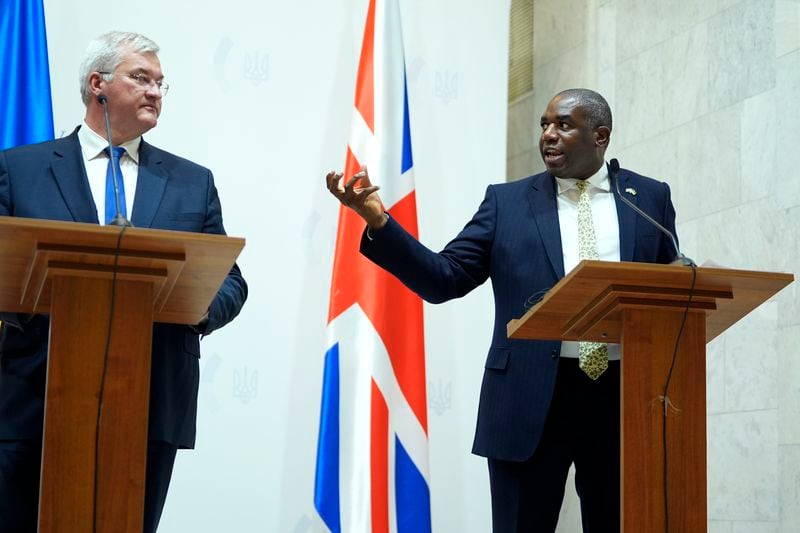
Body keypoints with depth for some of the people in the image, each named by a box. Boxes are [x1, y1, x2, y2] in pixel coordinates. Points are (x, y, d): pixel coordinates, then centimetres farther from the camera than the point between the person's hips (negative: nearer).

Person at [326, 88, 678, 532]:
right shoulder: (507, 202, 8)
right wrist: (377, 220, -11)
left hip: (625, 396, 1)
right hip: (530, 400, -1)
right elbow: (443, 279, 1)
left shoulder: (651, 197, 11)